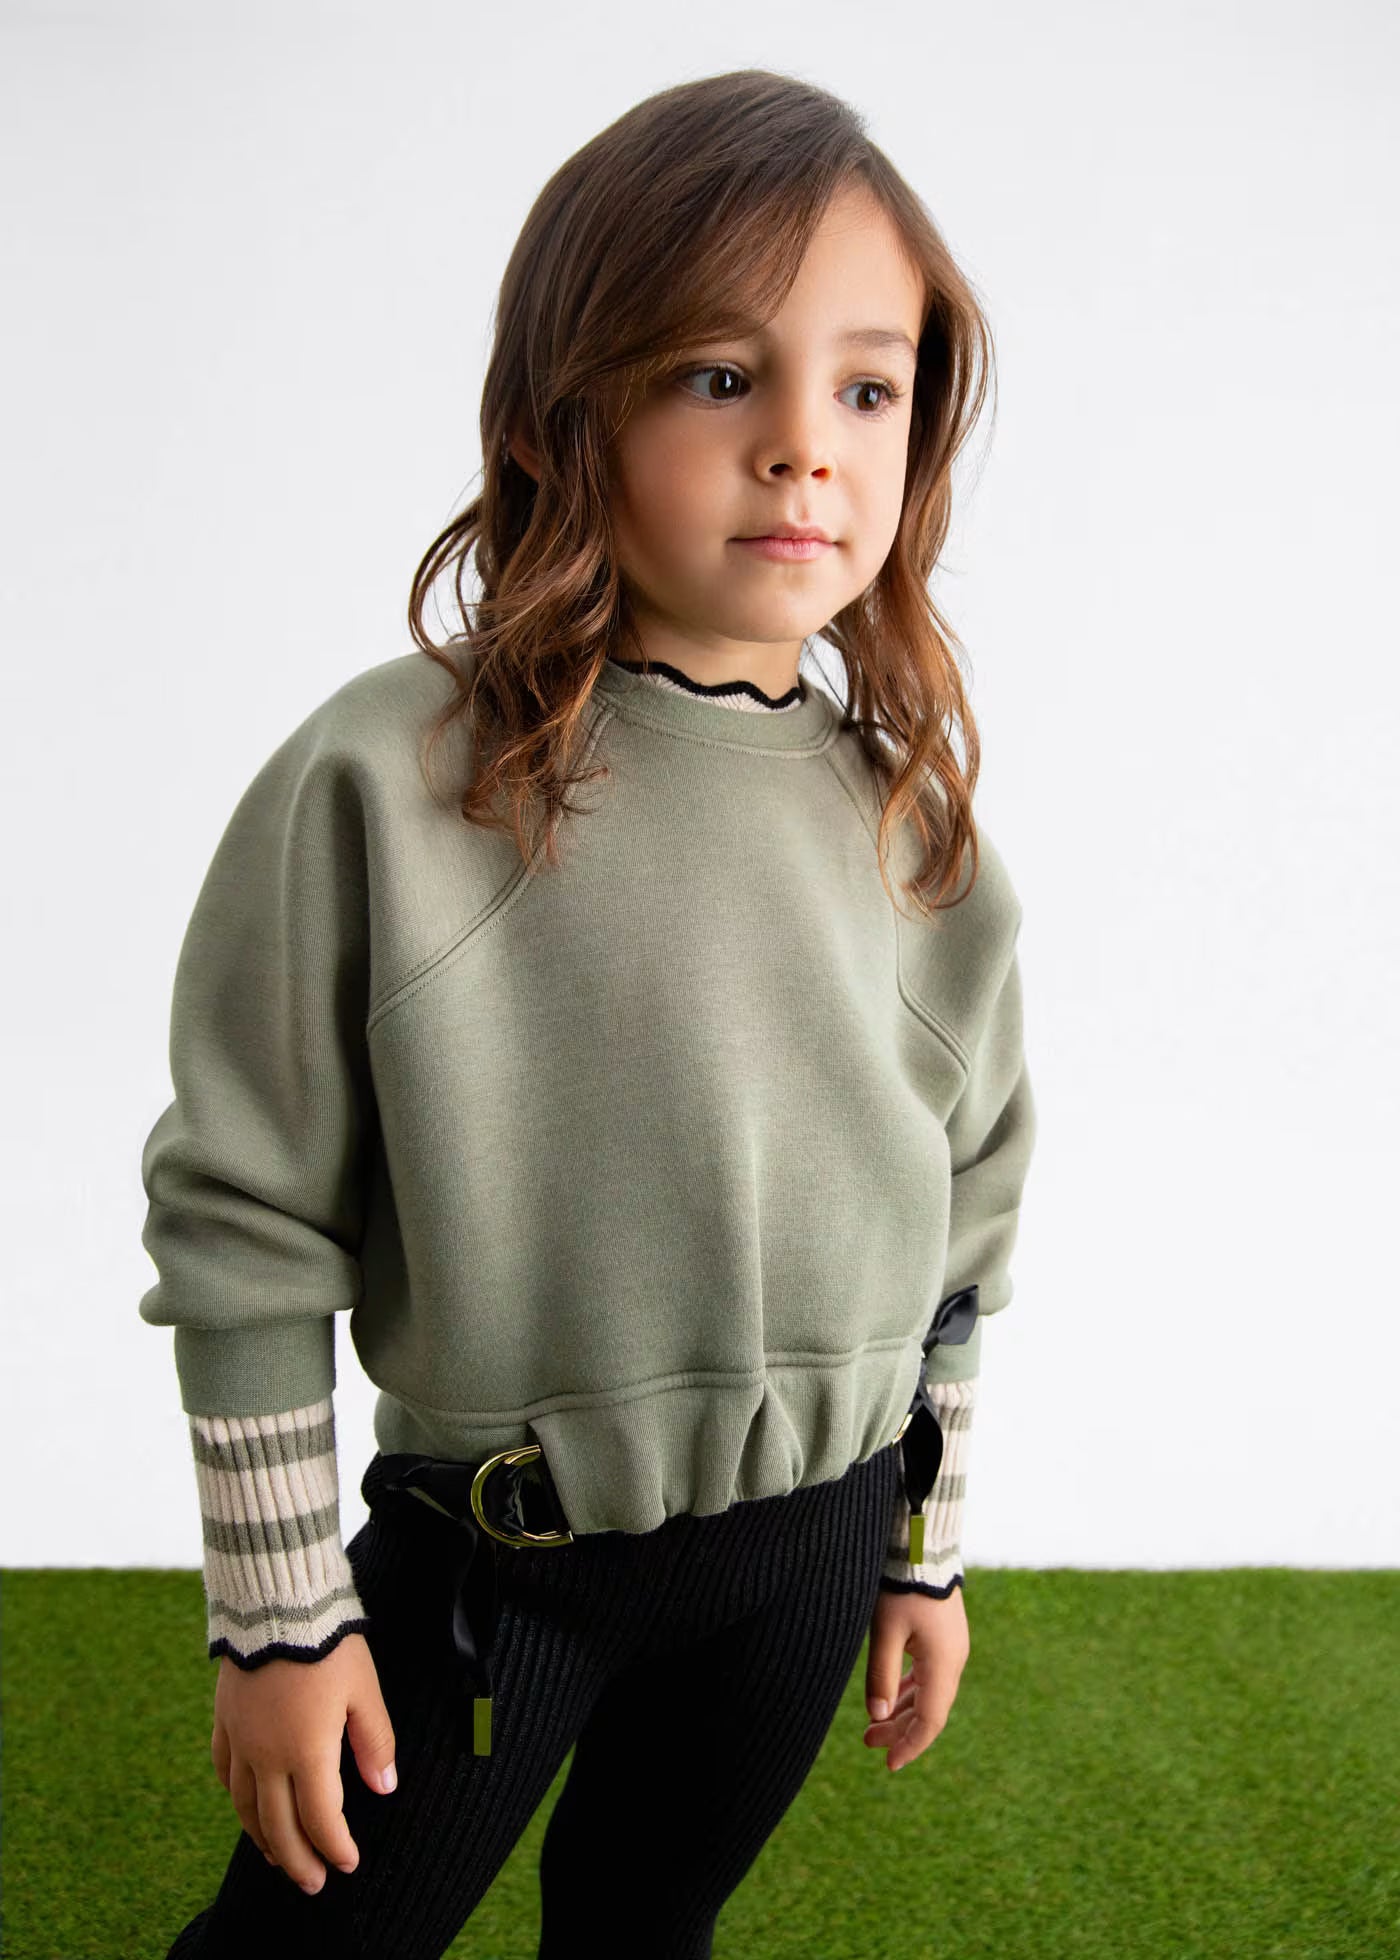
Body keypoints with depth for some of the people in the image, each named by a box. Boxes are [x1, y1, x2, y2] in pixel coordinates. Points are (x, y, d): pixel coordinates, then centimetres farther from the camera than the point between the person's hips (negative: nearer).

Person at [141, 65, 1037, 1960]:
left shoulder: (919, 827, -5)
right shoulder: (380, 784, -18)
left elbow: (962, 1228, 6)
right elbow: (248, 1226, -11)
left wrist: (932, 1548, 12)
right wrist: (281, 1611, -7)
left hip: (810, 1545, 4)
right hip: (491, 1545, -3)